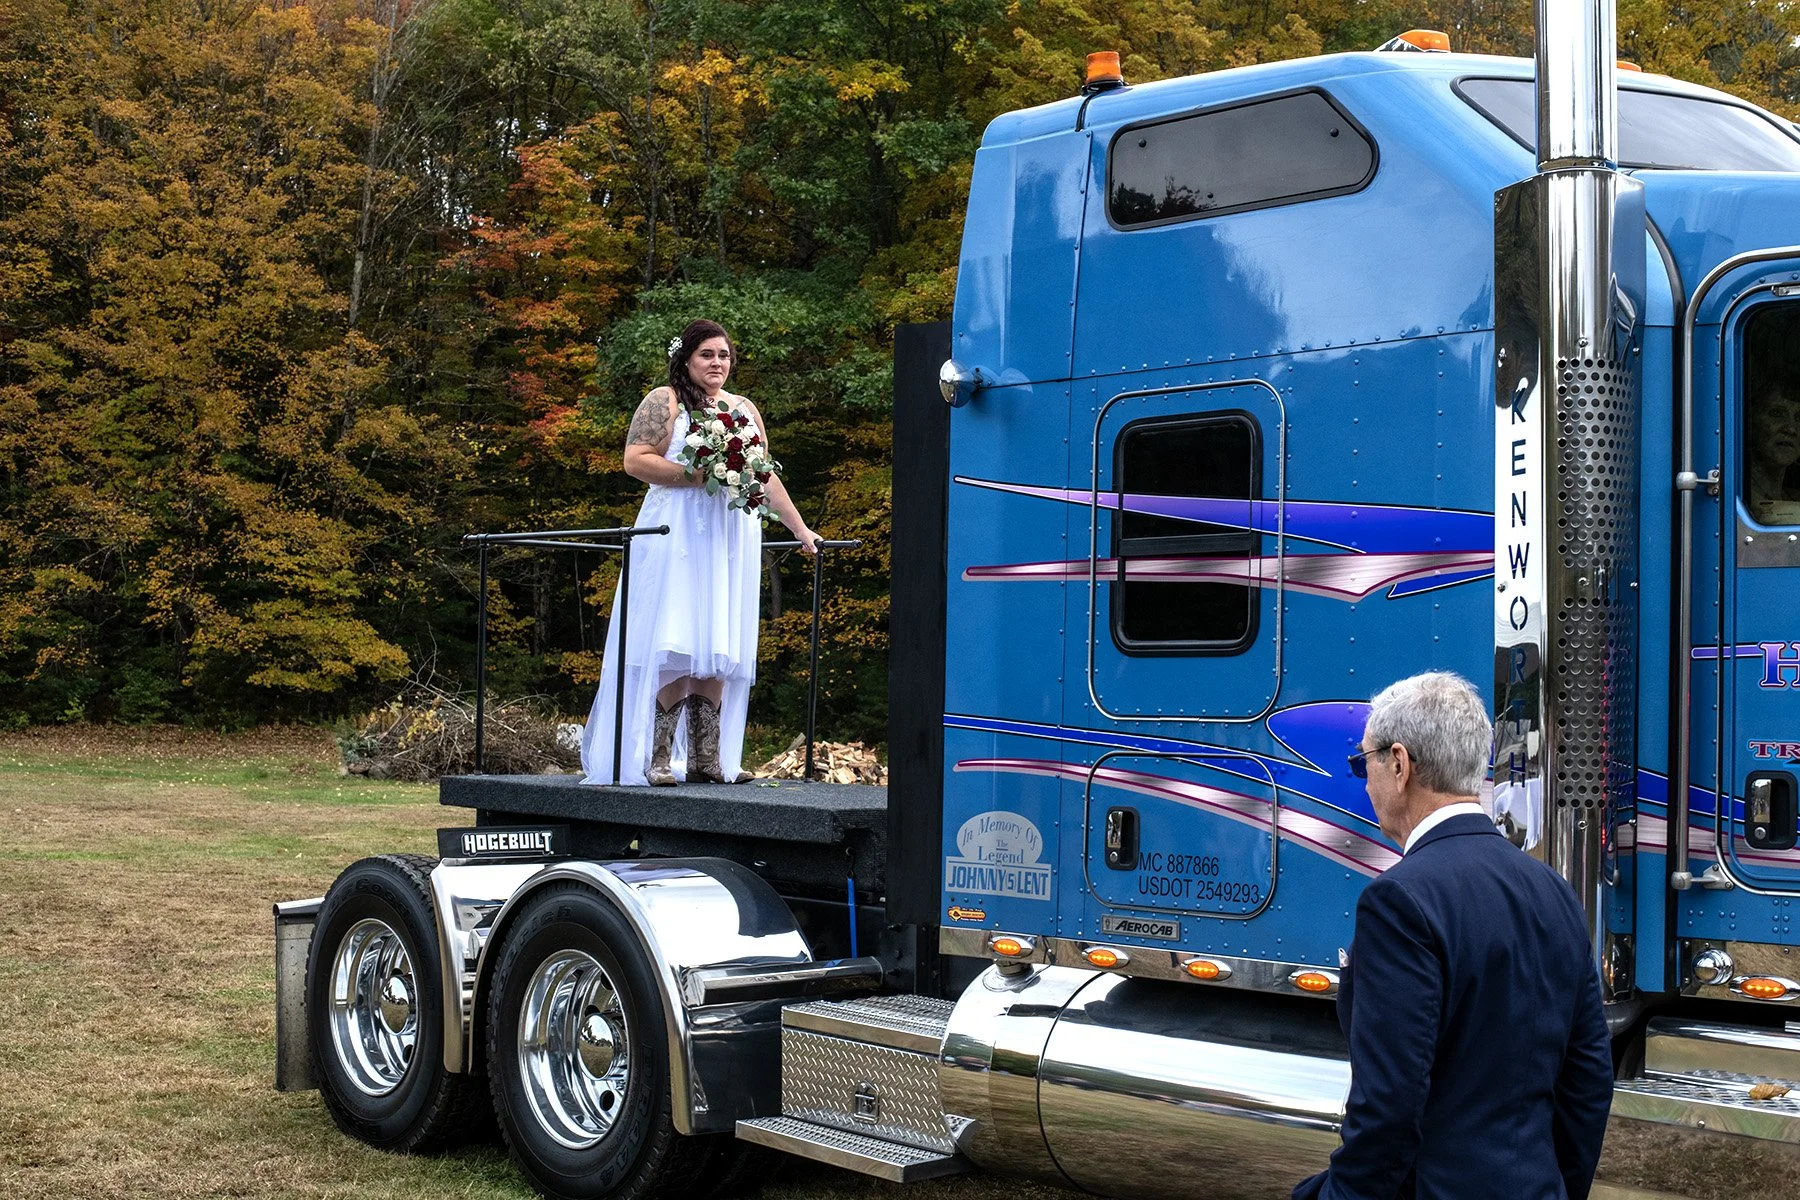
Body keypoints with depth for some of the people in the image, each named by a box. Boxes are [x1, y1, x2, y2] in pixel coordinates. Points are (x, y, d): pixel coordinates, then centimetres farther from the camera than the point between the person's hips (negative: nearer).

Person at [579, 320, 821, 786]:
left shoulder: (745, 410, 21)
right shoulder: (664, 402, 3)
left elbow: (766, 478, 24)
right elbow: (635, 460, -9)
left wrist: (801, 530, 21)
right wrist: (696, 475, -14)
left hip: (731, 541, 6)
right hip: (677, 535, -5)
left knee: (718, 651, 1)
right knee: (674, 650, -13)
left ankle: (707, 759, 1)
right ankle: (658, 760, -12)